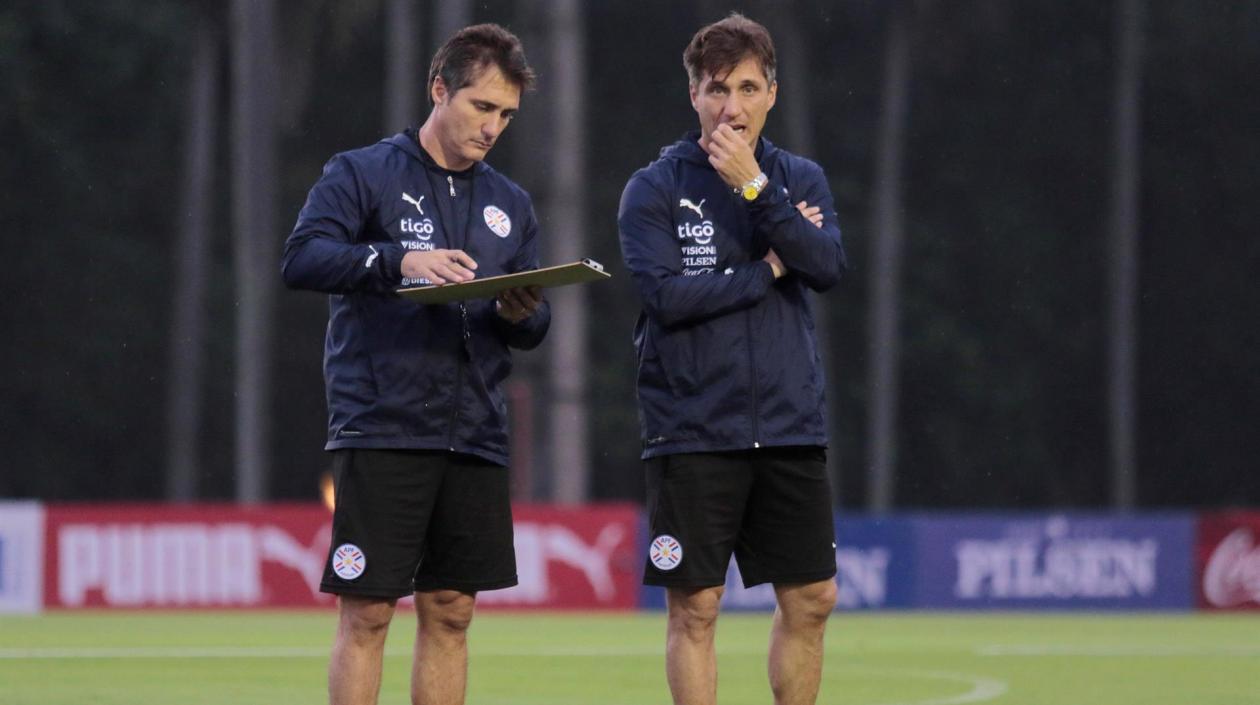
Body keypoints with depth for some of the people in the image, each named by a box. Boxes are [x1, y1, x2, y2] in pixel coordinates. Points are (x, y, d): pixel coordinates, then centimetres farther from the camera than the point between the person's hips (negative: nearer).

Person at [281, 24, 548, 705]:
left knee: (450, 614, 6)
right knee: (366, 613, -6)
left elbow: (533, 327, 19)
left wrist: (520, 315, -5)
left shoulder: (510, 203, 18)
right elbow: (302, 259, -14)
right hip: (381, 433, -5)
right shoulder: (362, 174, 1)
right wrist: (399, 260, -26)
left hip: (473, 437, 5)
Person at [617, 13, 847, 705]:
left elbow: (828, 266, -8)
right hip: (693, 433, -3)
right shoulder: (654, 189, -1)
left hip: (790, 430, 4)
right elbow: (666, 295, -14)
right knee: (695, 607, -2)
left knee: (811, 600, 6)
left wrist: (754, 188, -14)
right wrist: (770, 266, -9)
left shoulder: (800, 179, 10)